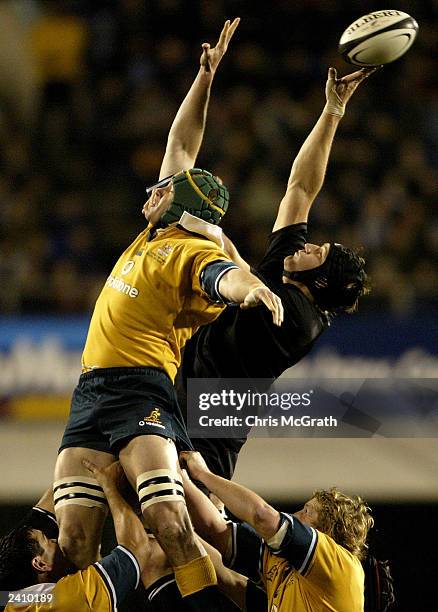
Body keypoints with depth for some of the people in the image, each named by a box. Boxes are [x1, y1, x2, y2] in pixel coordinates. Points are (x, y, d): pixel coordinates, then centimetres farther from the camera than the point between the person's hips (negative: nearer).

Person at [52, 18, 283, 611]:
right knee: (74, 543, -4)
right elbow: (180, 144, 26)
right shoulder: (156, 234, 16)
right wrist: (204, 77, 25)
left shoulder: (192, 253, -7)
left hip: (142, 390, -8)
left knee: (169, 521, -25)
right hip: (91, 390, 8)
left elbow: (222, 276, -30)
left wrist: (249, 286, -53)